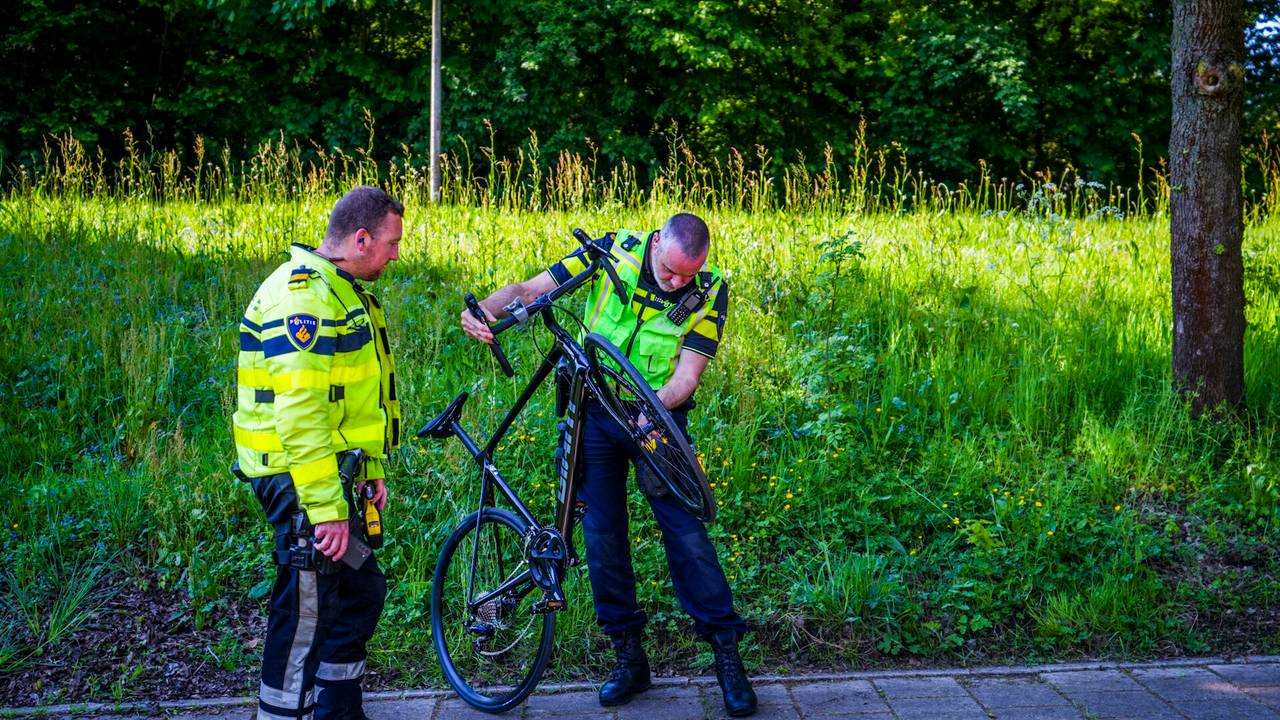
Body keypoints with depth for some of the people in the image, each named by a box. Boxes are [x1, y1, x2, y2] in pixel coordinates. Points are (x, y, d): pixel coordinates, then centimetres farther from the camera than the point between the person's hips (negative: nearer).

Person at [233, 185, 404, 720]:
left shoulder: (344, 290, 15)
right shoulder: (303, 295, -19)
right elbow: (299, 412, -26)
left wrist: (370, 471, 23)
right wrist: (325, 509, -26)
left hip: (337, 474, 11)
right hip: (305, 480, -11)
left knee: (361, 593, 17)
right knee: (309, 610, -2)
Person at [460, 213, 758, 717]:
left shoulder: (709, 292, -11)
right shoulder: (616, 251, -10)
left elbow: (688, 373, -16)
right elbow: (531, 289, -11)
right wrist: (484, 310, -30)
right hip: (595, 412, 2)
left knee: (685, 530, -8)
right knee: (602, 534, 3)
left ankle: (726, 652, 5)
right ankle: (629, 657, 16)